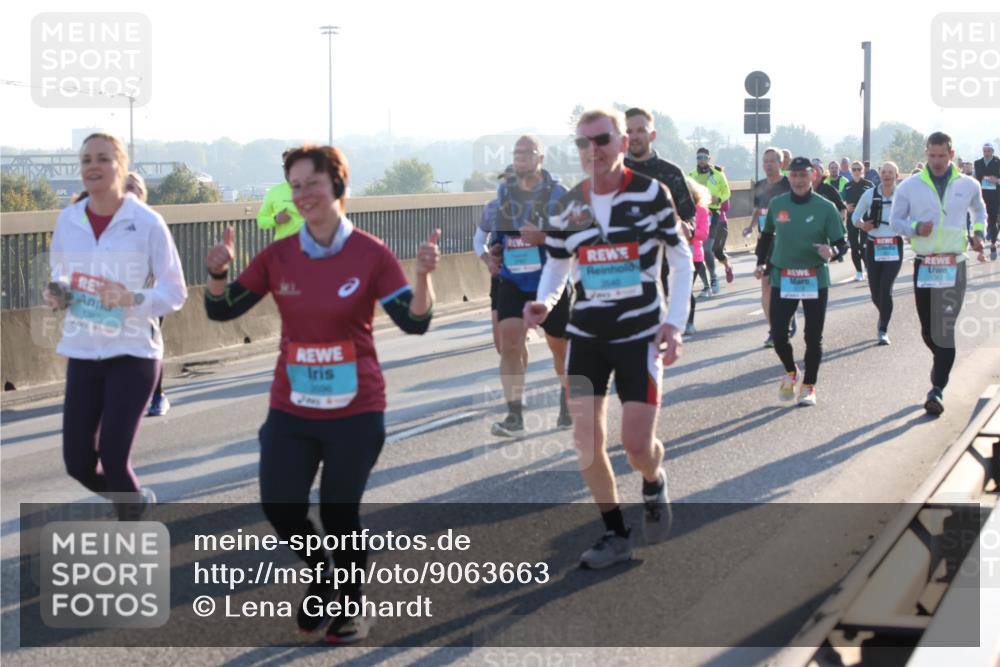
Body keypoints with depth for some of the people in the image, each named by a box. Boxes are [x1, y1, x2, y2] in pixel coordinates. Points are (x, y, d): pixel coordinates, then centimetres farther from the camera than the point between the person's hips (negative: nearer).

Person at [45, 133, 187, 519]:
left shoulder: (147, 223, -10)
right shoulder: (67, 220, 2)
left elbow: (175, 293, -6)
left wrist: (133, 299, -24)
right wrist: (56, 295, -3)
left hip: (133, 353, -4)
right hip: (82, 353, 4)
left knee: (114, 461, -10)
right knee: (77, 463, 3)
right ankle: (137, 501, 36)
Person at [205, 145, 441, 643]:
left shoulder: (370, 255, -8)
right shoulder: (278, 256, 0)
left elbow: (414, 322, -13)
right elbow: (221, 309, 3)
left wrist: (424, 275, -31)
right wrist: (218, 273, -17)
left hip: (354, 412, -3)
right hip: (290, 410, 3)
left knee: (340, 514, 4)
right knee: (279, 507, -1)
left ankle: (351, 608, 27)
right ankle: (319, 579, 30)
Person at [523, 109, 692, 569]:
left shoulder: (650, 193, -9)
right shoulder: (568, 206, 1)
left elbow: (681, 258, -2)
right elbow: (556, 265, 12)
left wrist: (674, 322, -10)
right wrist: (544, 302, -10)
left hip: (640, 333, -3)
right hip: (586, 334, 3)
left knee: (636, 442, -9)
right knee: (587, 440, -1)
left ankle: (654, 483, 28)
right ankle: (614, 535, 15)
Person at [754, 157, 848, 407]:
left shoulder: (825, 208, -5)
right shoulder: (777, 204, 3)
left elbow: (842, 243, -4)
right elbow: (767, 235, 19)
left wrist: (832, 251, -26)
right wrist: (761, 263, 11)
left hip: (815, 279, -2)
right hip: (782, 278, 2)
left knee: (813, 337, 4)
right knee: (778, 334, -3)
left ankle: (808, 386, 20)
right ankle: (790, 372, 26)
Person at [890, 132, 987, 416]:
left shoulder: (968, 185, 4)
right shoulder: (910, 186, 0)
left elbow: (979, 209, 25)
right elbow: (896, 220, 6)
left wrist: (978, 233, 8)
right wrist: (915, 228, -14)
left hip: (953, 267, -1)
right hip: (923, 265, 2)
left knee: (945, 329, -12)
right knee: (928, 330, 9)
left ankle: (937, 390, -14)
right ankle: (943, 364, 38)